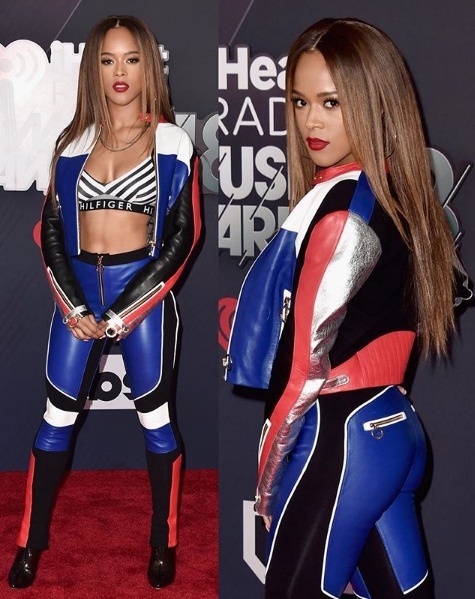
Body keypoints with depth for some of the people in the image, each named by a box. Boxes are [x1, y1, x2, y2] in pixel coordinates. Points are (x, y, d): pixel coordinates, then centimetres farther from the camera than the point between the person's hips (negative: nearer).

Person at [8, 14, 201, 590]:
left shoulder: (172, 143, -2)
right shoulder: (74, 141, 7)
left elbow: (184, 235, -6)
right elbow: (51, 227, 5)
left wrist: (123, 313, -10)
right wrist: (75, 307, -8)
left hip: (142, 289, -3)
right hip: (78, 288, 3)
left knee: (155, 416, 6)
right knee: (57, 416, 7)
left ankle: (163, 543, 21)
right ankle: (31, 541, 20)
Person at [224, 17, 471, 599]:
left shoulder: (341, 209, -17)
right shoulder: (395, 196, 8)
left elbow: (309, 363, -16)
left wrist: (268, 476, -6)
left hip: (338, 443, -9)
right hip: (392, 430, 9)